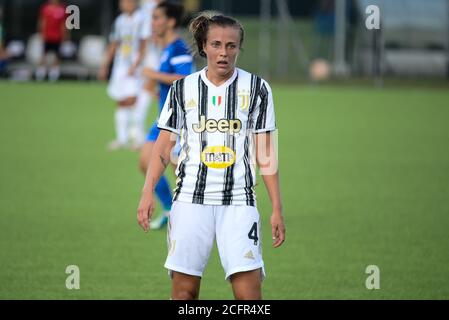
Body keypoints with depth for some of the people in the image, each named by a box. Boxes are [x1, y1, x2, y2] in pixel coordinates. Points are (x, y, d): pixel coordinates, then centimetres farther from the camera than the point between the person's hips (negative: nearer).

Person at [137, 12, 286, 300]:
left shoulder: (256, 89, 4)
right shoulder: (182, 89, 6)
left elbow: (265, 154, 5)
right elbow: (163, 147, 8)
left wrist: (277, 209, 1)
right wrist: (148, 193, -4)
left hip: (239, 201, -1)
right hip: (190, 199, 1)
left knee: (249, 291, -13)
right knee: (184, 289, 0)